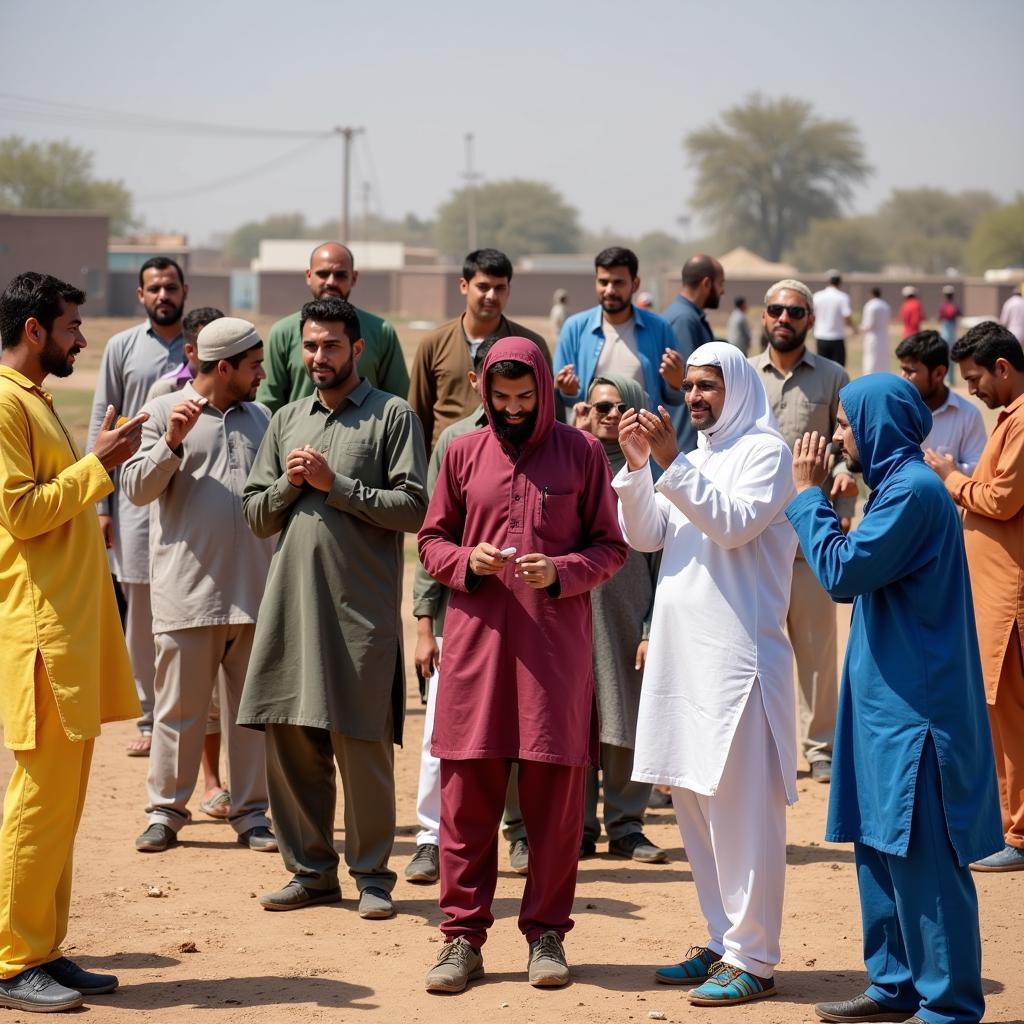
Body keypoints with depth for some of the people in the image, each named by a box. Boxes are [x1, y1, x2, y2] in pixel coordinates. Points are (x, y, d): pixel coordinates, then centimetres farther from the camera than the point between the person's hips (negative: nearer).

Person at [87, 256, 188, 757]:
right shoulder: (122, 348, 6)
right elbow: (100, 426, 5)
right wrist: (100, 504, -2)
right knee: (141, 610, 2)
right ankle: (149, 718, 9)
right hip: (137, 496, 0)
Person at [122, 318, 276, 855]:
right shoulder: (163, 412, 2)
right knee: (180, 706, 2)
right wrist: (172, 442, -19)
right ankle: (166, 811, 11)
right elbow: (137, 487, -7)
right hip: (187, 592, -4)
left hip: (254, 591, 4)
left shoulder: (260, 418, 15)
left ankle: (251, 811, 15)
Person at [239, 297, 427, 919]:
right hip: (291, 603, 5)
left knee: (362, 744, -3)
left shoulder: (393, 416, 1)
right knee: (290, 739, 6)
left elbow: (414, 509, -9)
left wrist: (336, 485, -12)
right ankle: (312, 869, 17)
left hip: (361, 606, -5)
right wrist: (288, 485, -3)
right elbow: (256, 515, 17)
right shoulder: (286, 421, 17)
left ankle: (372, 874, 8)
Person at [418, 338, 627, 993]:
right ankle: (464, 935, 9)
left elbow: (611, 547, 5)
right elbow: (431, 540, 13)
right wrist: (467, 561, -8)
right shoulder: (464, 454, 8)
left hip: (556, 643, -1)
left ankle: (547, 932, 14)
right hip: (477, 639, 1)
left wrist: (559, 572, -13)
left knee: (556, 791, 3)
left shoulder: (582, 453, 3)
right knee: (467, 791, 2)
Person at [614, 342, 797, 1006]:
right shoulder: (697, 456, 19)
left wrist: (672, 464, -22)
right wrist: (637, 466, -2)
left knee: (741, 809, -8)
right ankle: (724, 942, 21)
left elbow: (734, 524, -18)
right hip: (683, 652, 8)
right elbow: (645, 536, 12)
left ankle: (754, 960, -5)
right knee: (694, 801, 12)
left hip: (739, 655, -8)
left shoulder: (764, 449, -4)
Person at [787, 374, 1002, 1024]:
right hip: (890, 702, 10)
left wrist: (808, 495, -10)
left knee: (923, 859, -6)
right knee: (882, 849, 15)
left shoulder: (914, 491, -16)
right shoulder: (899, 485, 15)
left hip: (914, 708, -10)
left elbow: (842, 572, -18)